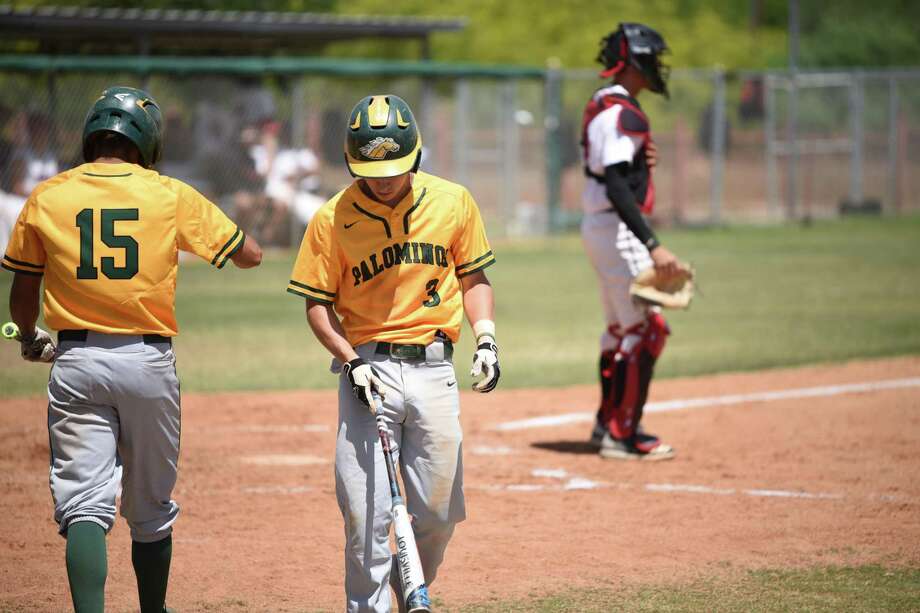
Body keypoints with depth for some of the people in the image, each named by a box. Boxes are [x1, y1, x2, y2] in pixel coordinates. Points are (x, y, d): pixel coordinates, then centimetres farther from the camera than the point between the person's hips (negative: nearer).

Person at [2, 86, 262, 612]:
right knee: (151, 507, 17)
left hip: (76, 364, 0)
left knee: (85, 507, -4)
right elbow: (250, 254, 5)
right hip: (149, 362, 0)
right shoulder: (169, 195, -1)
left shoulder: (46, 198, 1)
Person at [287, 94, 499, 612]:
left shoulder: (453, 202, 2)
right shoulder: (332, 219, -4)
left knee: (440, 513, 6)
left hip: (434, 370, 2)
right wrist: (350, 361, -12)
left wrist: (487, 339, -2)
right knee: (367, 515, -7)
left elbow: (473, 278, 12)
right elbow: (318, 303, 2)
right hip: (368, 369, -2)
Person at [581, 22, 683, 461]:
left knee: (621, 326, 20)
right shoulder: (623, 113, -19)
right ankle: (622, 436, -6)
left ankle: (608, 425, 29)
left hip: (598, 226, 11)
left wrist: (640, 158, 4)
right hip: (617, 228, -11)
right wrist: (652, 245, -33)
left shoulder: (601, 105, 12)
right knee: (646, 329, -8)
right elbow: (617, 187, -28)